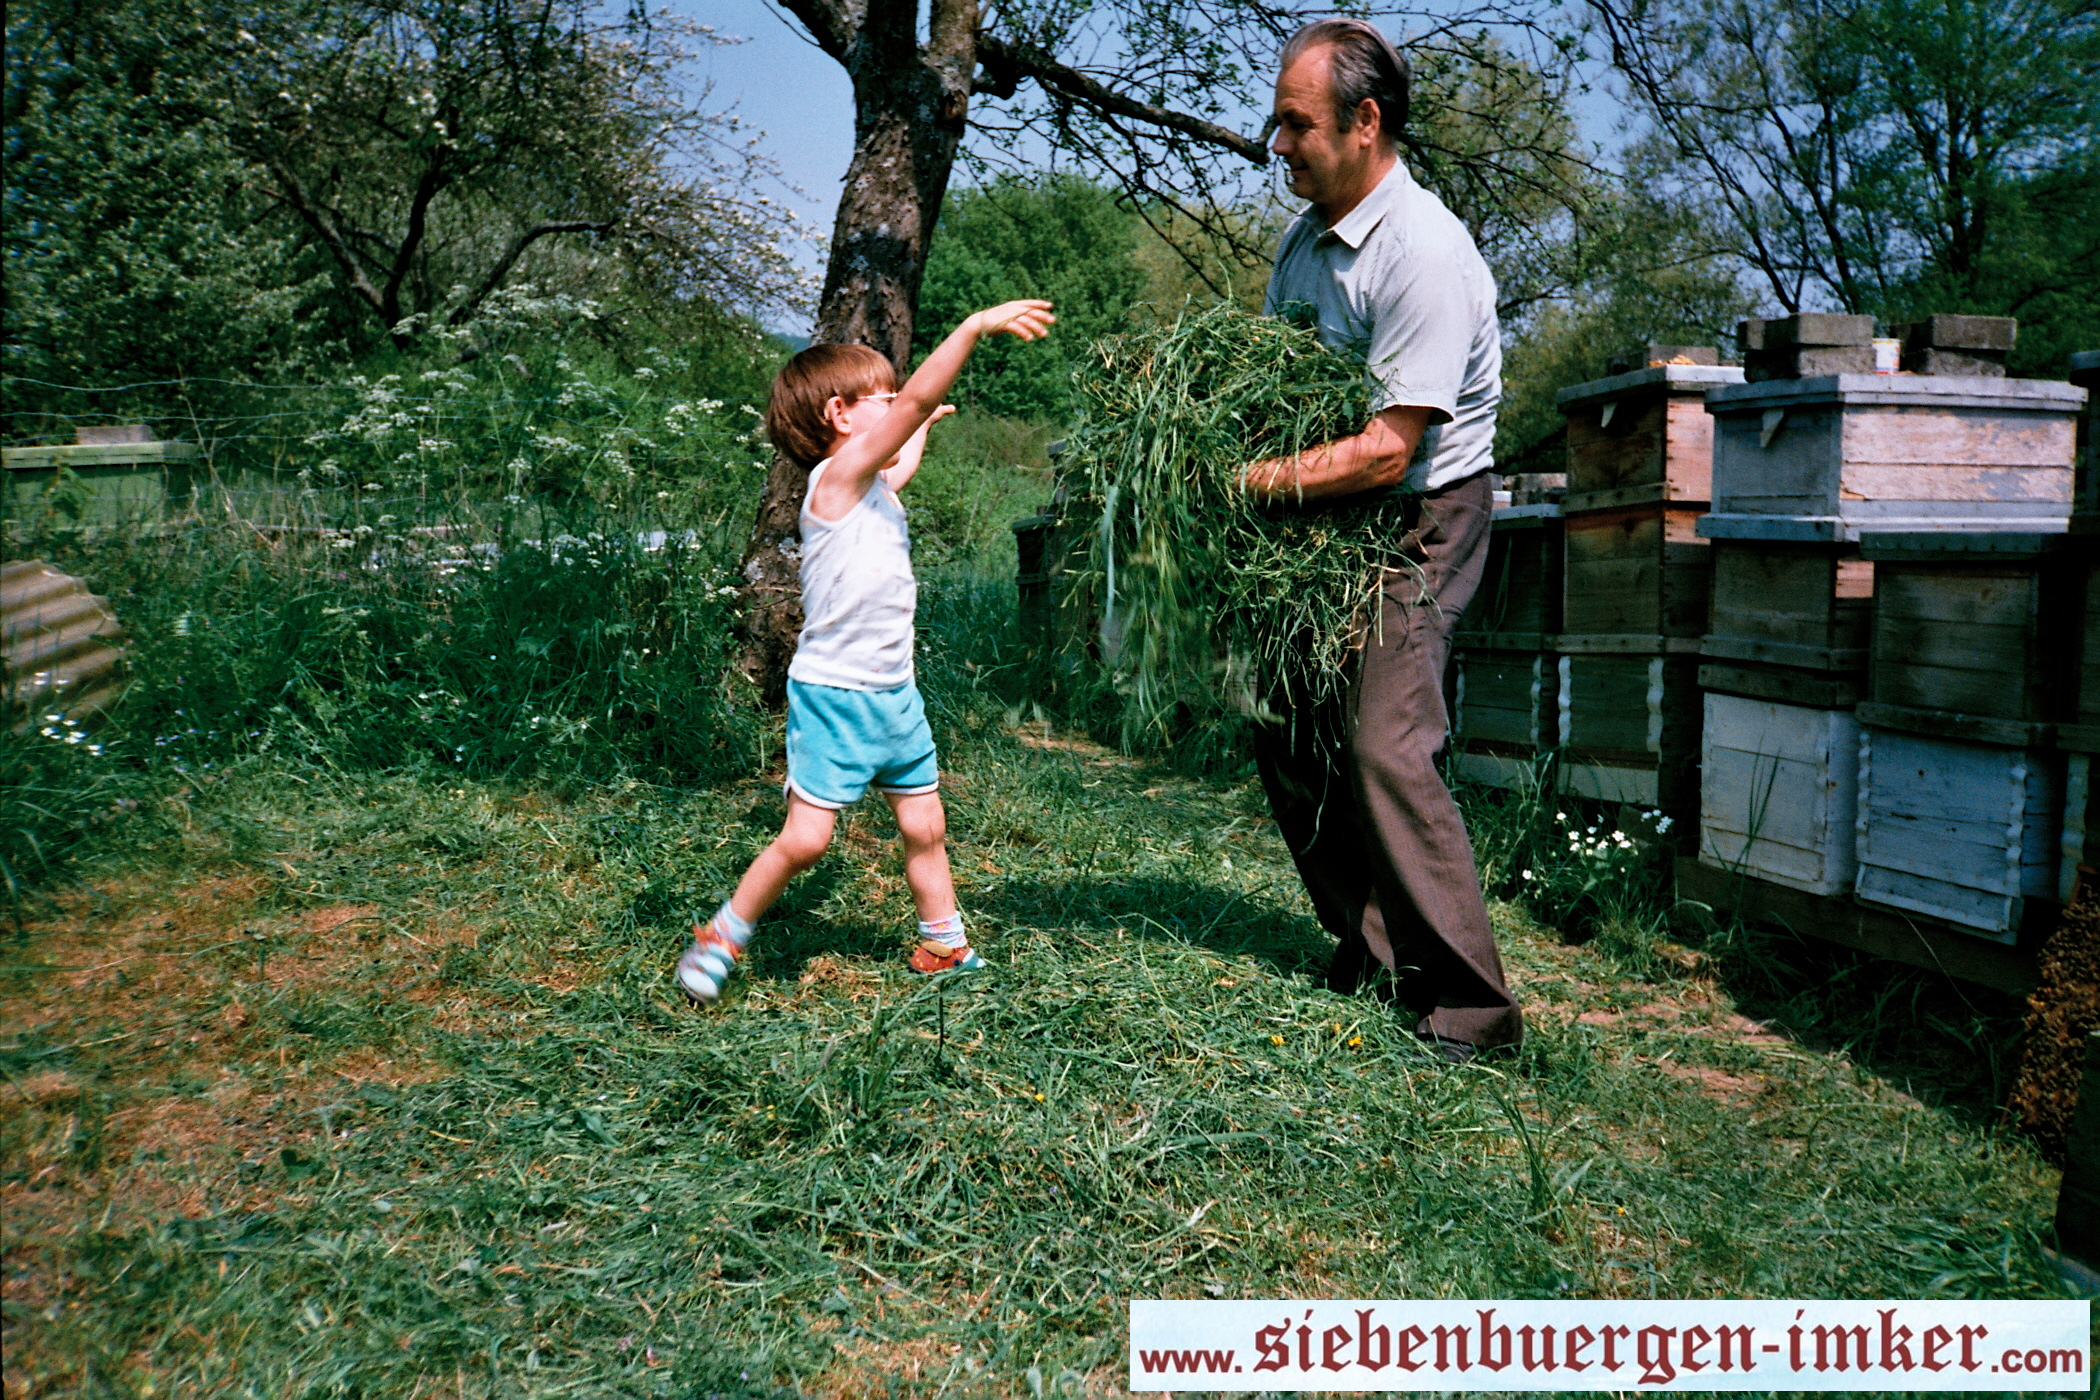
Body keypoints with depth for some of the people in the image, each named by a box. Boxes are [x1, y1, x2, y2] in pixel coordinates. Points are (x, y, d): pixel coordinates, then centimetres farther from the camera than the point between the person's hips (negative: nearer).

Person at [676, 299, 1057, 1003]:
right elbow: (914, 401, -25)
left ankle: (945, 948, 27)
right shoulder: (835, 478, -14)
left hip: (895, 694, 8)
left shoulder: (876, 486, 11)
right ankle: (719, 938, 14)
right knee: (804, 839, -7)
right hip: (832, 694, -8)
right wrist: (977, 325, -27)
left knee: (925, 828, 12)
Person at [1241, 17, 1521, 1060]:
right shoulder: (1306, 236, 8)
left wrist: (1251, 481, -23)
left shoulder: (1425, 252, -20)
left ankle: (1466, 1006, -5)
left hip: (1426, 516, -9)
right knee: (1285, 725, 7)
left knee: (1385, 744, -17)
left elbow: (1387, 449, -25)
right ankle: (1368, 954, 21)